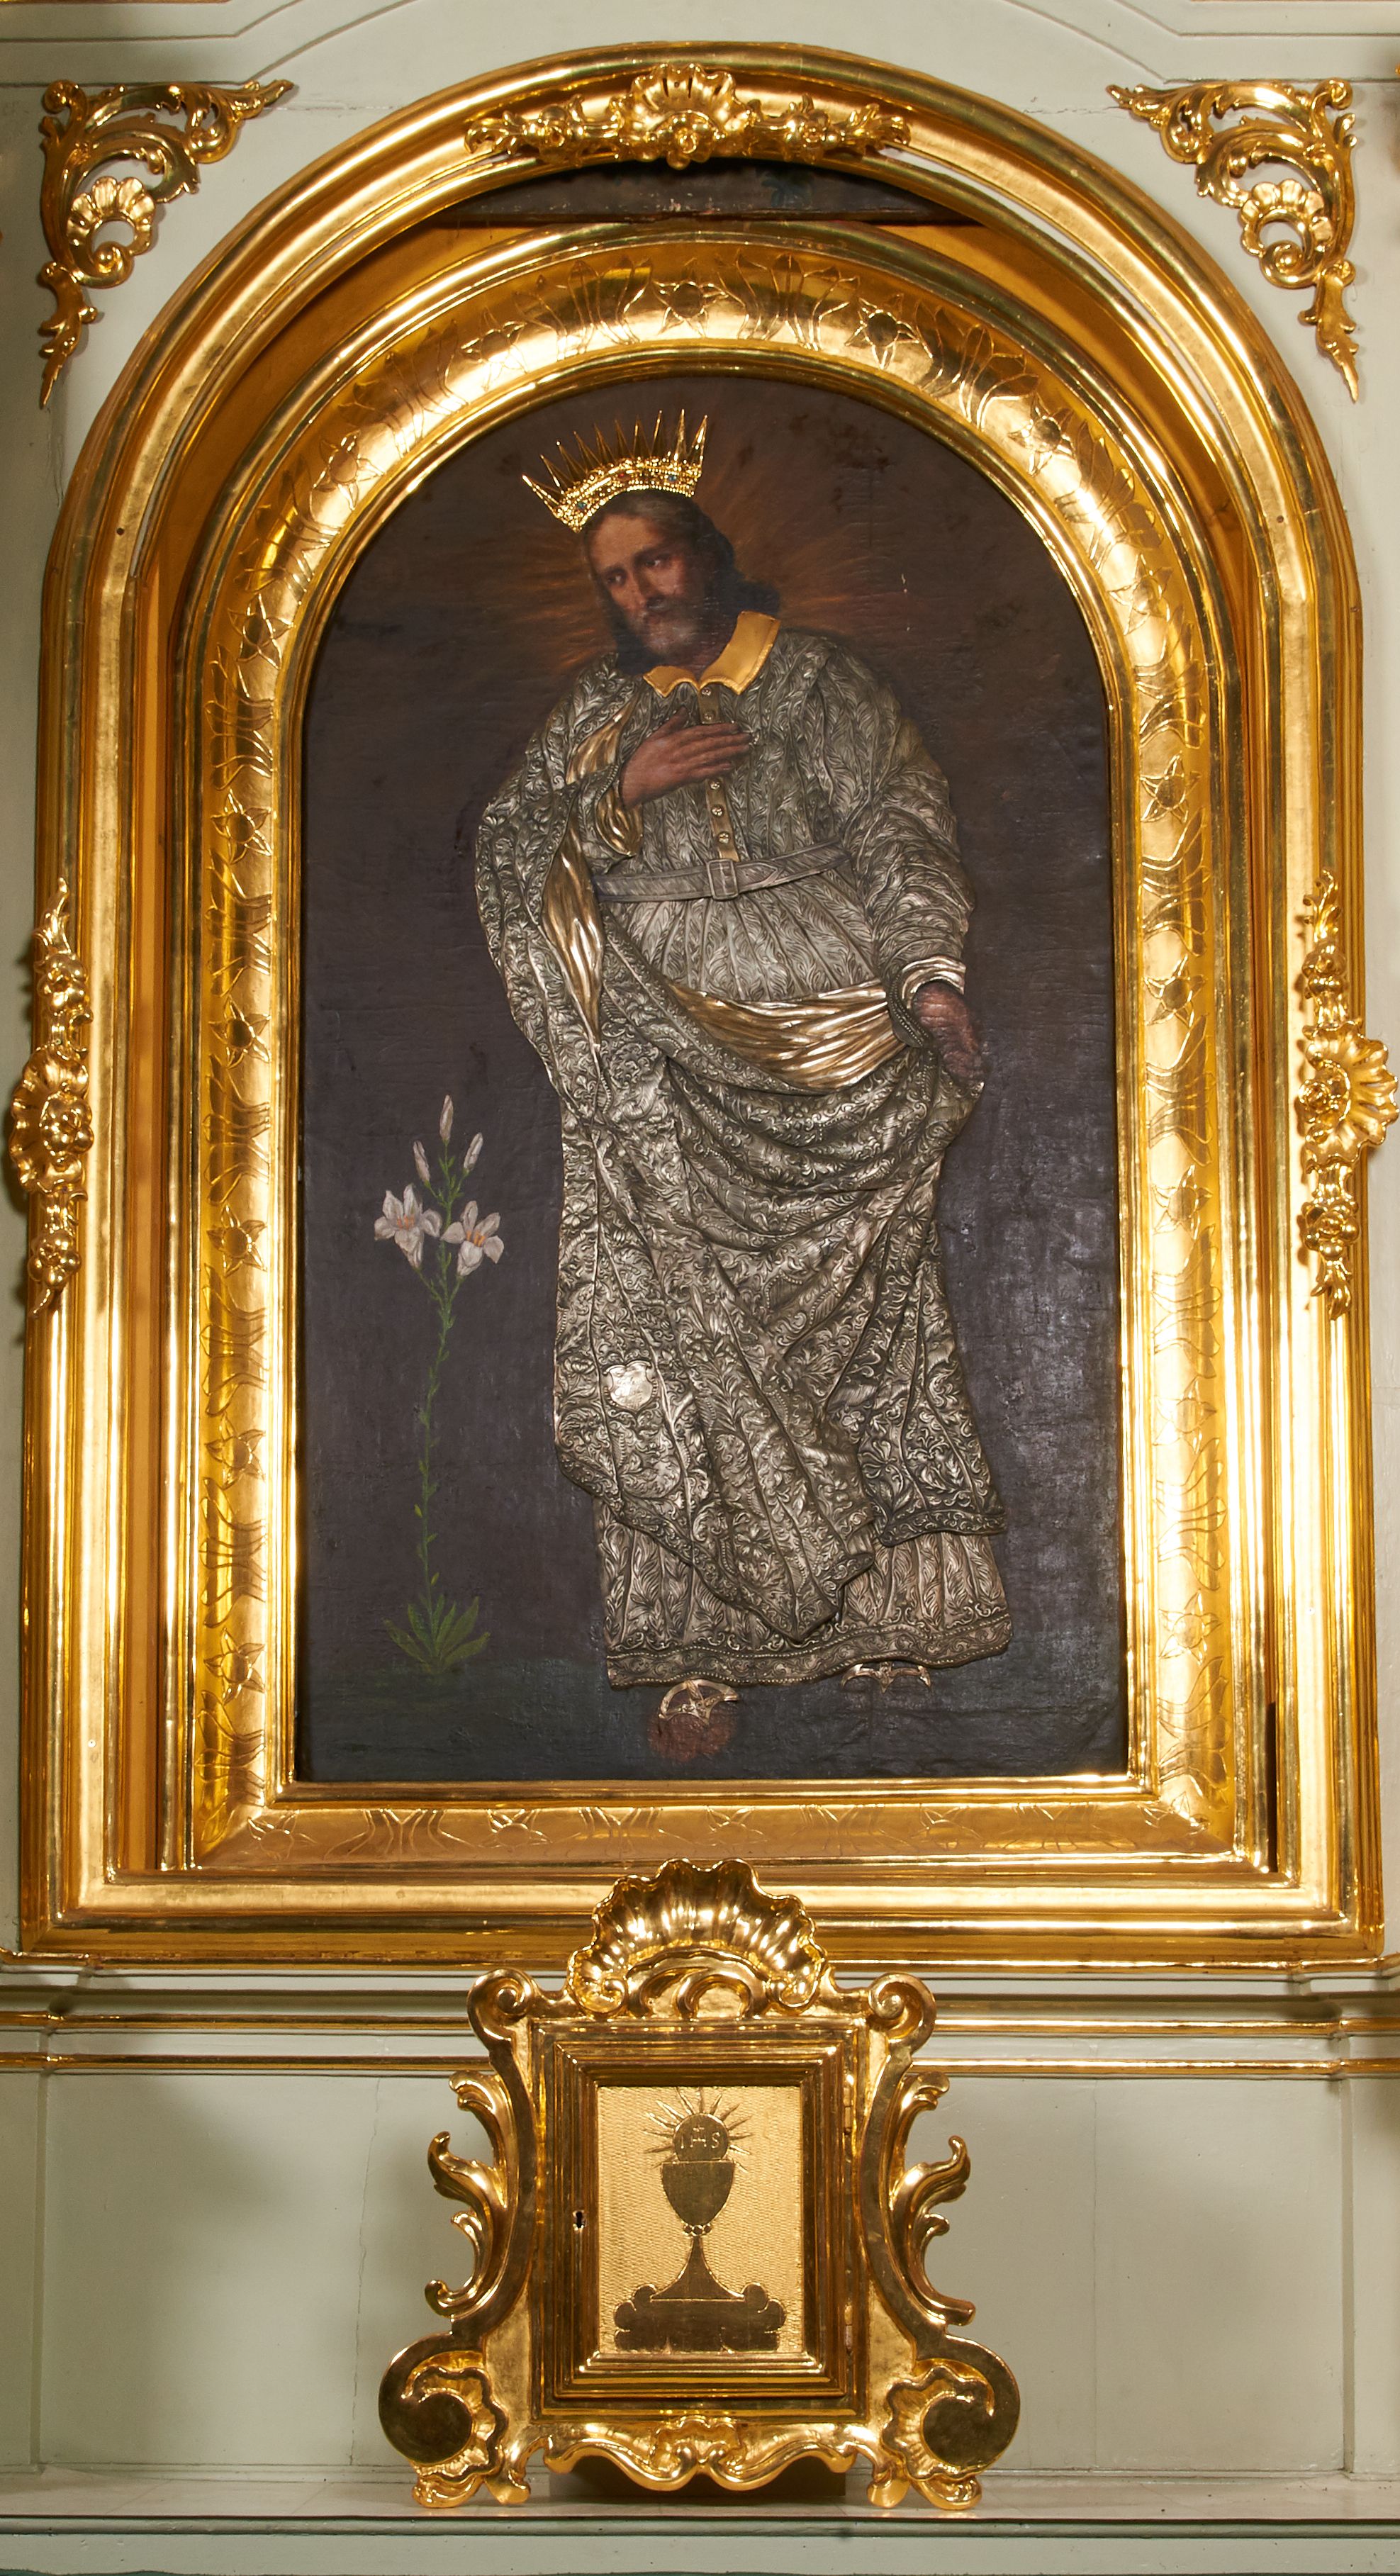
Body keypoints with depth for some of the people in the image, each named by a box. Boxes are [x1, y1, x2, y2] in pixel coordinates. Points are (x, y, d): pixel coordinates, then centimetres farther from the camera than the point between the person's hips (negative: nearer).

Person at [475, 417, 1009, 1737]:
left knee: (855, 1310, -2)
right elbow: (507, 854, 8)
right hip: (663, 1061, 1)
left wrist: (931, 979, -12)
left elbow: (899, 834, 2)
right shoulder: (596, 712, 15)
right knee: (667, 1318, -9)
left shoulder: (817, 679, 8)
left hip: (822, 1041, -1)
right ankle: (703, 1637, -7)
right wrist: (625, 794, -7)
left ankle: (878, 1605, 5)